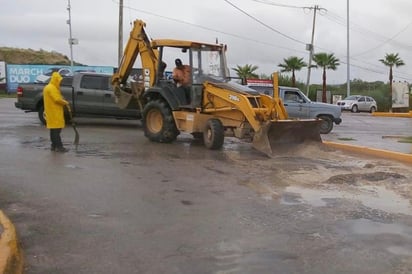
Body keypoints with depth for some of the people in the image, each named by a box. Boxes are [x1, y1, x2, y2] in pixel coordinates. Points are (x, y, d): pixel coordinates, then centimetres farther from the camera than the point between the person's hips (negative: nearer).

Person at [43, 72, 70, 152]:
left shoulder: (48, 87, 19)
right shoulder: (52, 88, -16)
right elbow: (57, 99, -24)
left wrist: (62, 99, 8)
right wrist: (65, 102, -9)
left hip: (52, 112, 11)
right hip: (54, 113, -11)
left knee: (54, 129, 13)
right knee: (56, 129, -11)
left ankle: (54, 146, 17)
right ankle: (59, 146, -12)